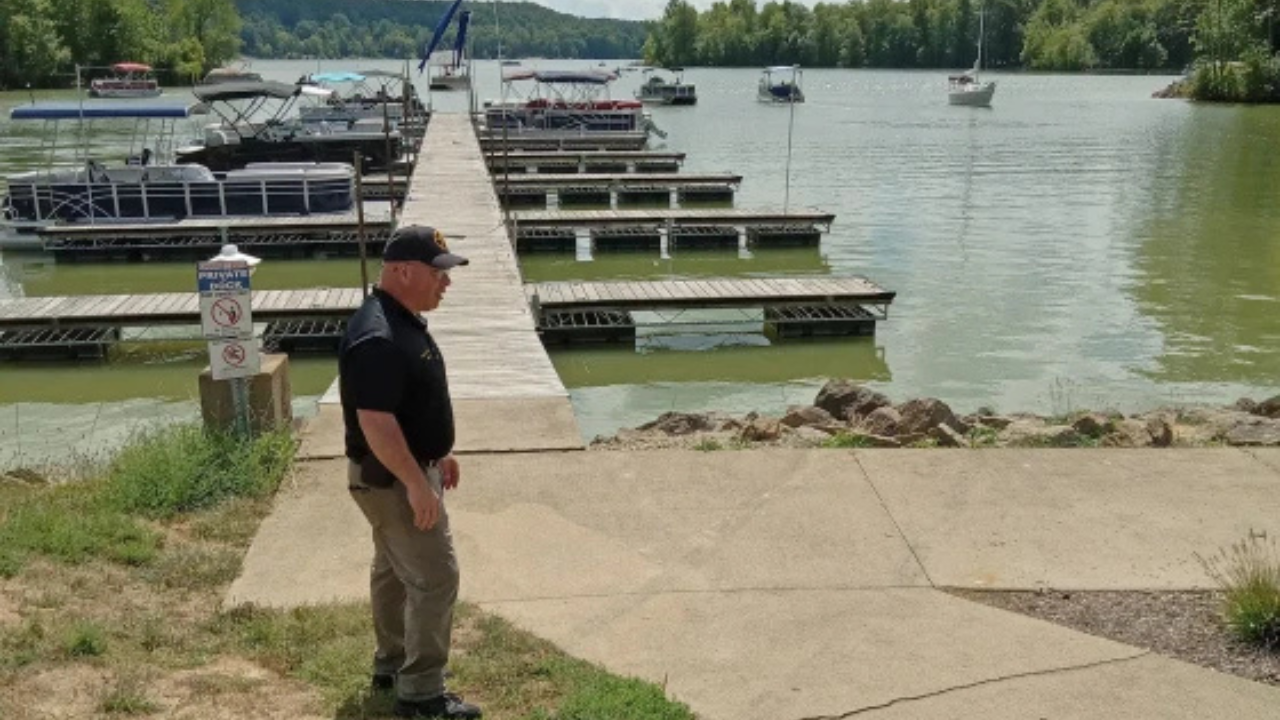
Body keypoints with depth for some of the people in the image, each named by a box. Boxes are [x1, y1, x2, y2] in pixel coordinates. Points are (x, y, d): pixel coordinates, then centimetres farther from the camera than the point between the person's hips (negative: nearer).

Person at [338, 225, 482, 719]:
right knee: (435, 576, -5)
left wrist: (439, 453, 22)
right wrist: (417, 483, -28)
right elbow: (375, 421, -30)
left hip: (406, 471, 11)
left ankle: (391, 664, 35)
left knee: (395, 568, 20)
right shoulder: (377, 337, -27)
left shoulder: (405, 321, 7)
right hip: (391, 479, -11)